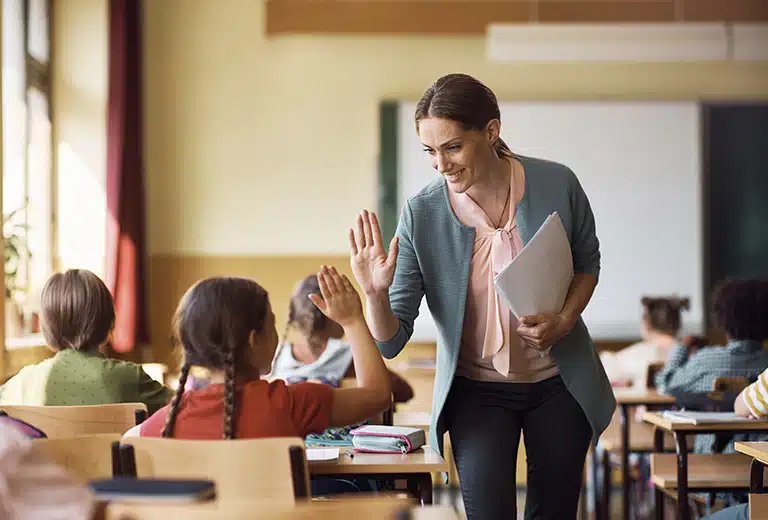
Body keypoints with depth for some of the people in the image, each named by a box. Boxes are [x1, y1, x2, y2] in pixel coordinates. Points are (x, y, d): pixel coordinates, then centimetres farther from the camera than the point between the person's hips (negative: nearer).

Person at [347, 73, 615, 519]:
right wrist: (376, 294, -35)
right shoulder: (421, 215, -17)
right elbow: (391, 342, -14)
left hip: (559, 384, 2)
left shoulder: (557, 185, -15)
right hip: (477, 391, -1)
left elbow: (588, 262, 7)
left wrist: (565, 320, -11)